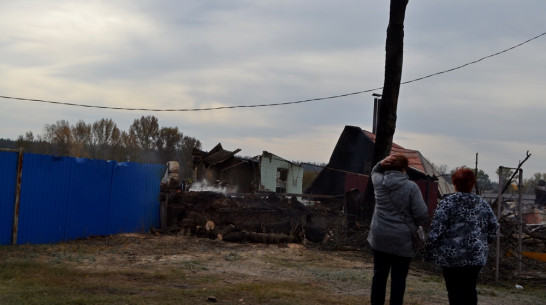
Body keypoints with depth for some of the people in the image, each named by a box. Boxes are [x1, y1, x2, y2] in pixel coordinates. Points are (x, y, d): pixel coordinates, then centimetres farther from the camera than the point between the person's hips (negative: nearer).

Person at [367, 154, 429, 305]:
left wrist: (381, 164, 3)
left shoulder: (378, 182, -2)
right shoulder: (411, 187, -13)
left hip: (380, 238, 4)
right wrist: (418, 224, 8)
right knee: (398, 278, 5)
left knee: (379, 275, 14)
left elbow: (375, 172, 24)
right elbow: (422, 214, -13)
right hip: (403, 241, -3)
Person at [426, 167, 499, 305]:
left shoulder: (448, 202, -8)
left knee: (455, 290, 2)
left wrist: (430, 251, -5)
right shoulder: (482, 204, 6)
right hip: (477, 256, 4)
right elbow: (493, 228, 8)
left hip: (452, 255, -4)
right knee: (470, 289, 15)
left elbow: (436, 229, -12)